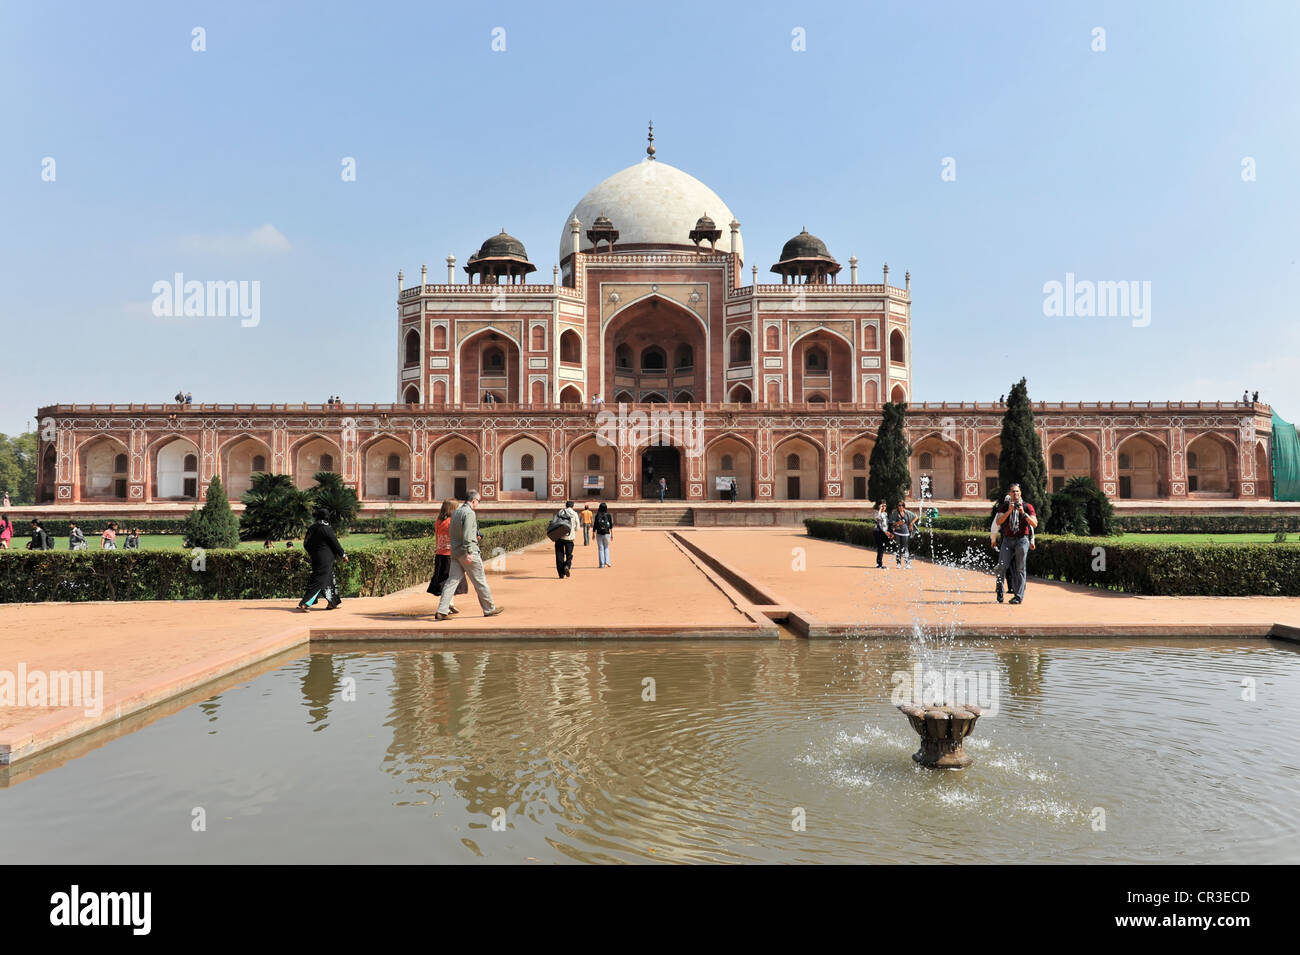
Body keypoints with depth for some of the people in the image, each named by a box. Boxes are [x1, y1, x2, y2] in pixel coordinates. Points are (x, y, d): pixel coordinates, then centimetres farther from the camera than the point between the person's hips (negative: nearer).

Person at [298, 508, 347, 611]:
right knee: (319, 581, -6)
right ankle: (304, 604, -14)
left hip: (315, 559, 7)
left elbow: (306, 545, 13)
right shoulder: (326, 529, -14)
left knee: (329, 579, 17)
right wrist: (343, 555, 3)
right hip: (325, 560, -7)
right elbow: (335, 544, -10)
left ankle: (331, 603, 24)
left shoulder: (311, 529, 6)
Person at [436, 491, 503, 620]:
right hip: (468, 552, -8)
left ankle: (441, 612, -5)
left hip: (455, 552, 8)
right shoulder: (469, 513, -12)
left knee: (452, 581, 3)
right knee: (480, 581, 4)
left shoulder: (456, 512, 16)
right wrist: (469, 552, -24)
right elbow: (467, 534, -21)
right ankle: (489, 609, 16)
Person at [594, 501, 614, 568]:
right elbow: (611, 525, -2)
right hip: (607, 533, 1)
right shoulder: (609, 515, -3)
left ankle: (602, 564, 3)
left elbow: (595, 525, -2)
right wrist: (612, 534, 5)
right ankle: (607, 562, 3)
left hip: (599, 534, 0)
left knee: (600, 548, 5)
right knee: (606, 548, 17)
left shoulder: (597, 515, -4)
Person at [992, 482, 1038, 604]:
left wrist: (1023, 513, -17)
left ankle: (1019, 596, 3)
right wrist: (1009, 511, -17)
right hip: (1007, 540, 2)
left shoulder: (1027, 506, 2)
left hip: (1022, 540, -1)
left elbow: (1034, 524, -7)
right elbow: (998, 522, -8)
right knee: (1002, 566, -7)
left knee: (1019, 569, -1)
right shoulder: (1004, 506, 7)